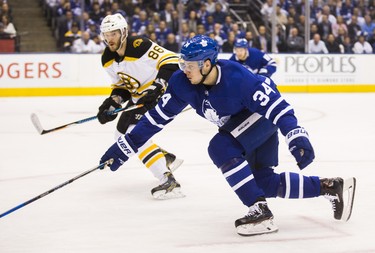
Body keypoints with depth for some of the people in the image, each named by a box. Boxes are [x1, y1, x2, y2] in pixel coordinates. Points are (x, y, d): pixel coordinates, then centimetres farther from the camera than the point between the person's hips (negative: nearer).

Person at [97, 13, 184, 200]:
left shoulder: (140, 46, -26)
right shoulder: (107, 59, 0)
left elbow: (171, 62, -25)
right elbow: (121, 86, 10)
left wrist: (157, 86, -33)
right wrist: (112, 103, -7)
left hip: (161, 93, -10)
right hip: (139, 97, 10)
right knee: (123, 134, 18)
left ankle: (168, 181, -30)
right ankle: (167, 158, 33)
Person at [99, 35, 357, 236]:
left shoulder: (237, 78, -36)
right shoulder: (182, 83, -18)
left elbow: (276, 105, -35)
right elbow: (158, 117, -10)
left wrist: (297, 138, -47)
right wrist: (125, 147, -11)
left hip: (264, 113, -7)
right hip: (240, 121, 7)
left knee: (221, 147, -28)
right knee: (265, 182, 3)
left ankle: (261, 212, -23)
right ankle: (332, 187, 15)